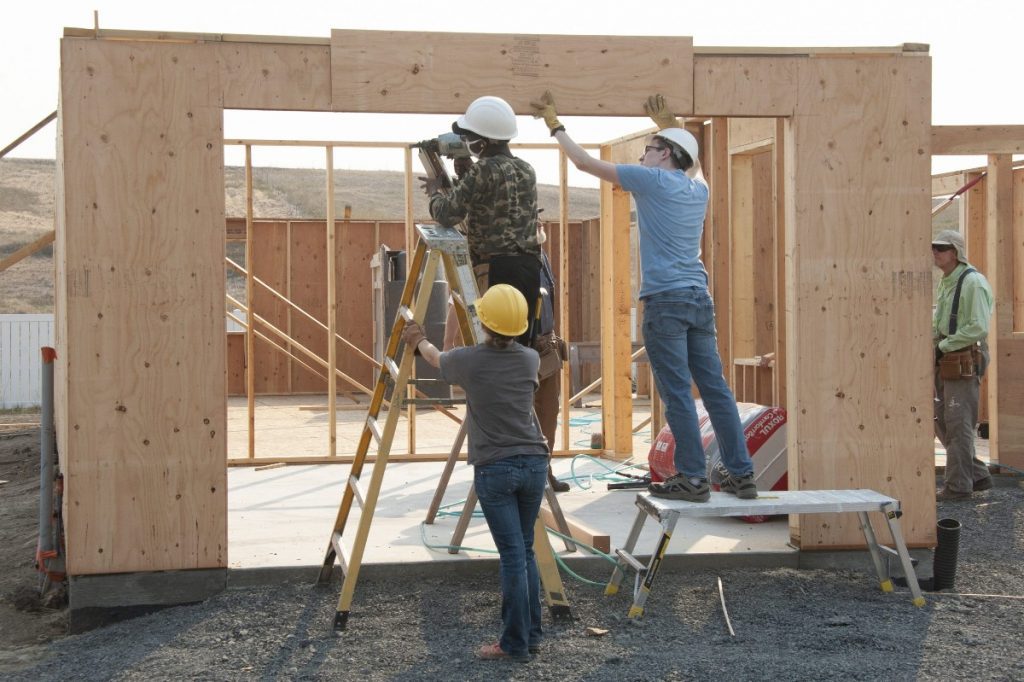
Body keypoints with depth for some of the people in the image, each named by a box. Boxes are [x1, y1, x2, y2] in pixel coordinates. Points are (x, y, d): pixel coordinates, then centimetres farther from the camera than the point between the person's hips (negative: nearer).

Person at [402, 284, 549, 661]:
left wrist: (419, 341, 40)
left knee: (513, 555, -4)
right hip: (533, 463, 4)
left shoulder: (468, 360, -7)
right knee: (525, 551, 15)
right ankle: (532, 634, 19)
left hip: (494, 469, -4)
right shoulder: (530, 359, 4)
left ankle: (515, 643, 1)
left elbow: (437, 358, 17)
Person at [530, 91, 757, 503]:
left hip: (665, 299, -7)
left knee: (677, 393, -6)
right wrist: (668, 125, 49)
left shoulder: (652, 179, -1)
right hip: (699, 298, 7)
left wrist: (555, 126, 16)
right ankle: (741, 474, 5)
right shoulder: (699, 189, 16)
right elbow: (692, 162, 43)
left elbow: (586, 163, 4)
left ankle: (693, 478, -7)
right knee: (715, 388, 6)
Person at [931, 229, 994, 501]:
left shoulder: (972, 282, -14)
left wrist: (944, 344, -16)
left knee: (958, 423, -6)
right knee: (942, 423, 11)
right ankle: (978, 475, 21)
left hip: (964, 361, -10)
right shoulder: (945, 283, 16)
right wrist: (932, 336, 10)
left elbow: (979, 328, -21)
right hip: (945, 363, 10)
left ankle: (958, 485, 0)